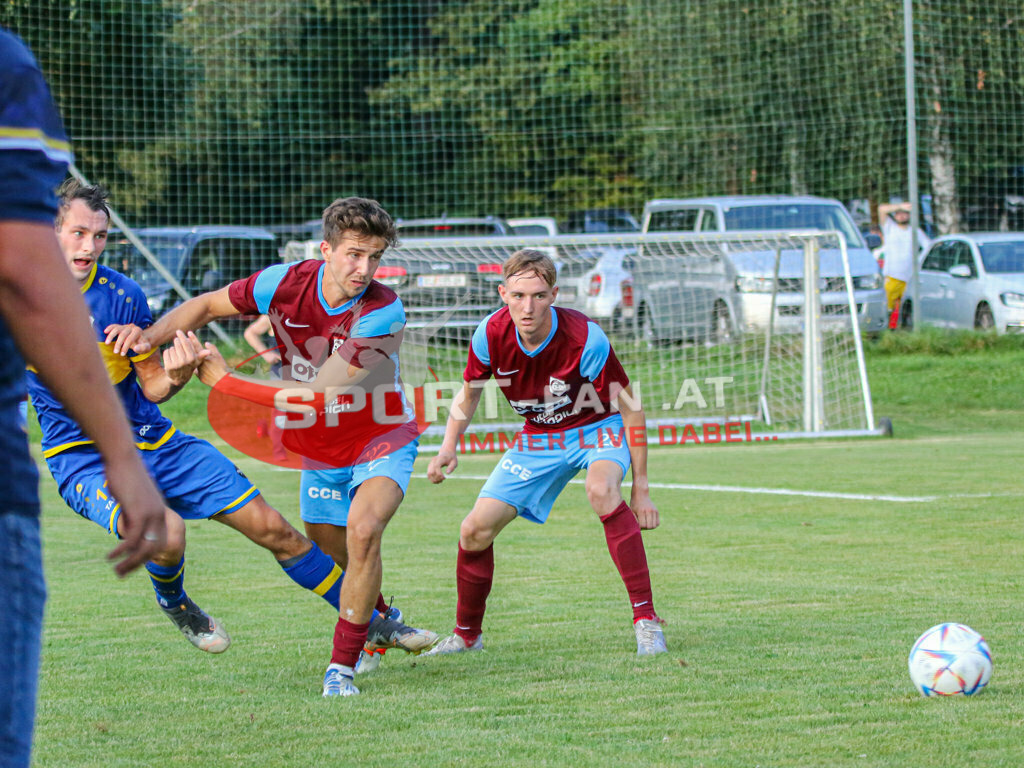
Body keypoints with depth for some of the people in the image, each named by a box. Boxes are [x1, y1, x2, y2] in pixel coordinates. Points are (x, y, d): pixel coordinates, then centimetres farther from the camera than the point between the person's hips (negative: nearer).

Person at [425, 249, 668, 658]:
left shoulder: (585, 339, -31)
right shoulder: (491, 335, -20)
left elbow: (630, 409, -19)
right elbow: (469, 392, 3)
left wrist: (641, 489, -19)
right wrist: (448, 447, -14)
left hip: (598, 428, -4)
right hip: (538, 437, 4)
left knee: (602, 490, -38)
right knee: (475, 530, -4)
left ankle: (646, 619, -31)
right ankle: (467, 635, 24)